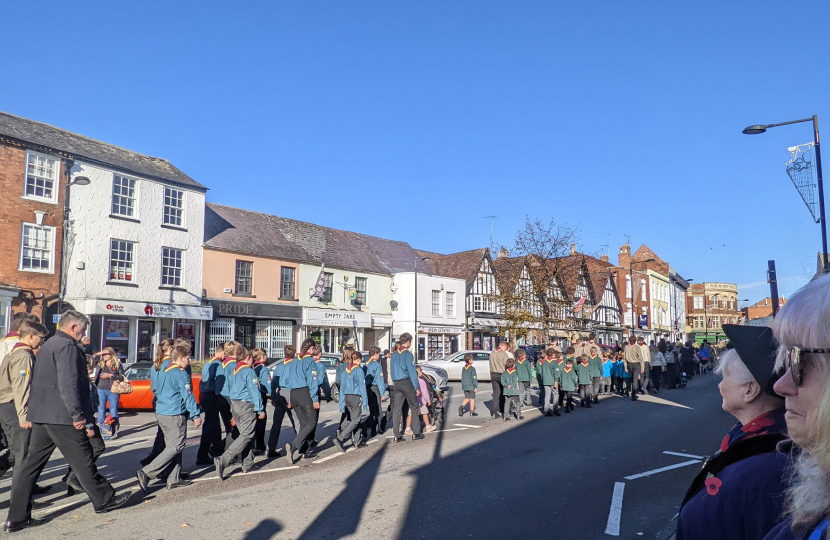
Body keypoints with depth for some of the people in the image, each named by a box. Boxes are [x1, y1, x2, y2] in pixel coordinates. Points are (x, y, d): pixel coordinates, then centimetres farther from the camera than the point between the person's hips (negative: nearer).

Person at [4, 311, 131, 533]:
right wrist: (78, 416, -18)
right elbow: (68, 384, -21)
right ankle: (104, 500, 16)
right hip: (61, 416, -9)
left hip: (40, 415, 10)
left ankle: (17, 517, 12)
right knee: (82, 460, 3)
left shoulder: (48, 346, 19)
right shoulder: (67, 346, -13)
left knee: (32, 464, 9)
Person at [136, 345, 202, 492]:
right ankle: (146, 473, -9)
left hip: (161, 414, 9)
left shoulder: (163, 373, 13)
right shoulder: (181, 374, -14)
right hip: (174, 416, -9)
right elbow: (188, 396, -15)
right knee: (175, 447, -3)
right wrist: (196, 415, -10)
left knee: (172, 446, 14)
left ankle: (174, 479, 16)